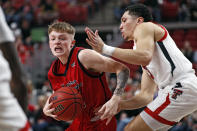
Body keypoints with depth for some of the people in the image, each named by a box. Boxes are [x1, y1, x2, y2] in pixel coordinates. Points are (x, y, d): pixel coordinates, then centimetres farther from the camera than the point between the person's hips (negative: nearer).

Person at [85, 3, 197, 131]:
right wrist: (118, 104, 6)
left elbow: (144, 57, -20)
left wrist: (105, 49, -14)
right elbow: (146, 96, 20)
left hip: (181, 87, -10)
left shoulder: (144, 27, 4)